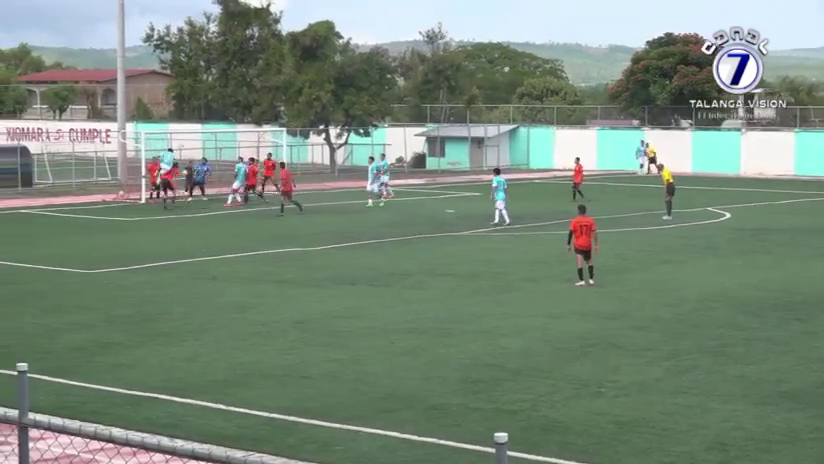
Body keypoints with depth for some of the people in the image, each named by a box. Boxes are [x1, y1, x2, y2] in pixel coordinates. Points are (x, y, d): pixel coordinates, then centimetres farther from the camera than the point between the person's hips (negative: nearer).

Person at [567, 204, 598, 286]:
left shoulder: (574, 221, -6)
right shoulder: (590, 221, -1)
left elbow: (571, 233, -10)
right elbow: (594, 233, -5)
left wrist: (568, 244, -3)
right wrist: (596, 245, 0)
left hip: (578, 245, -3)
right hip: (588, 245, 3)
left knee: (580, 263, -7)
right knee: (589, 262, 19)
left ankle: (581, 280, -15)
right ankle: (591, 279, 15)